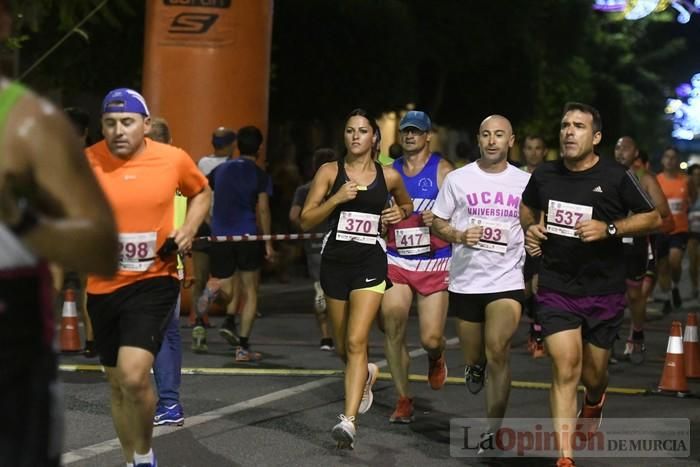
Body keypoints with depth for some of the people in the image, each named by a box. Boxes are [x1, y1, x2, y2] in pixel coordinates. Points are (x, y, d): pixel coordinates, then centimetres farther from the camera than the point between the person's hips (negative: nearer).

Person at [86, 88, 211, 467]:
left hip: (154, 280, -2)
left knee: (134, 376, -20)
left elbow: (202, 193, 14)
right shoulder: (86, 162, -8)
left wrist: (188, 229, -3)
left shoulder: (174, 159, -7)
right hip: (103, 285, 2)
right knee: (118, 384, 14)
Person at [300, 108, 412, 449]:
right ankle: (365, 375, 49)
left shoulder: (388, 176, 4)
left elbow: (407, 205, 25)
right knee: (342, 347, 14)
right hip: (335, 261, 2)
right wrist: (336, 199, -17)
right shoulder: (330, 172, 1)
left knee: (356, 341, -16)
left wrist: (399, 213, 3)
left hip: (370, 263, -2)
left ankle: (349, 420, -21)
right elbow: (306, 220, -3)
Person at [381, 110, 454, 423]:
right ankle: (403, 400, 3)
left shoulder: (442, 171, 0)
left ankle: (436, 359, 32)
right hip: (397, 261, 3)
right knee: (392, 327, -11)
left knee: (431, 339, -7)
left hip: (435, 263, -3)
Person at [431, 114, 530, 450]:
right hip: (465, 280, 1)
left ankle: (494, 428, -10)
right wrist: (460, 236, -13)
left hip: (507, 280, -1)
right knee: (473, 355, 11)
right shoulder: (458, 179, 1)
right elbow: (438, 222, 6)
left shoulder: (525, 182, 3)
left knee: (498, 350, -17)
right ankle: (475, 366, 50)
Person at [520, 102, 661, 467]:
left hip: (603, 292, 0)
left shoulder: (616, 177, -9)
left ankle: (593, 403, 52)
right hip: (556, 289, 1)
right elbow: (527, 207, 21)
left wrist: (609, 229, -17)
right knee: (565, 368, -14)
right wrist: (530, 229, 0)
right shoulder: (544, 175, 0)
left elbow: (653, 218, -3)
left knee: (593, 374, 12)